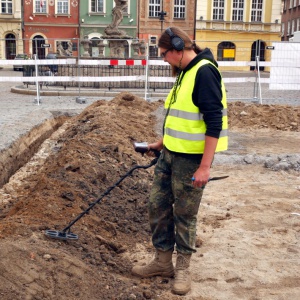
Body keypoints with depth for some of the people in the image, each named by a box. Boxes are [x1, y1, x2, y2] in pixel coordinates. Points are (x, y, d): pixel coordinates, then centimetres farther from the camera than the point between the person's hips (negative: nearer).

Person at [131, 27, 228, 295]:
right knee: (158, 206, 14)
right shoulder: (185, 73, 12)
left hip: (191, 159, -9)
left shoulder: (204, 72, -18)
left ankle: (183, 268, 23)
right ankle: (163, 261, 29)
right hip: (170, 154, 9)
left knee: (185, 214, 4)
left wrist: (205, 166, -25)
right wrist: (162, 142, 27)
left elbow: (214, 122, -23)